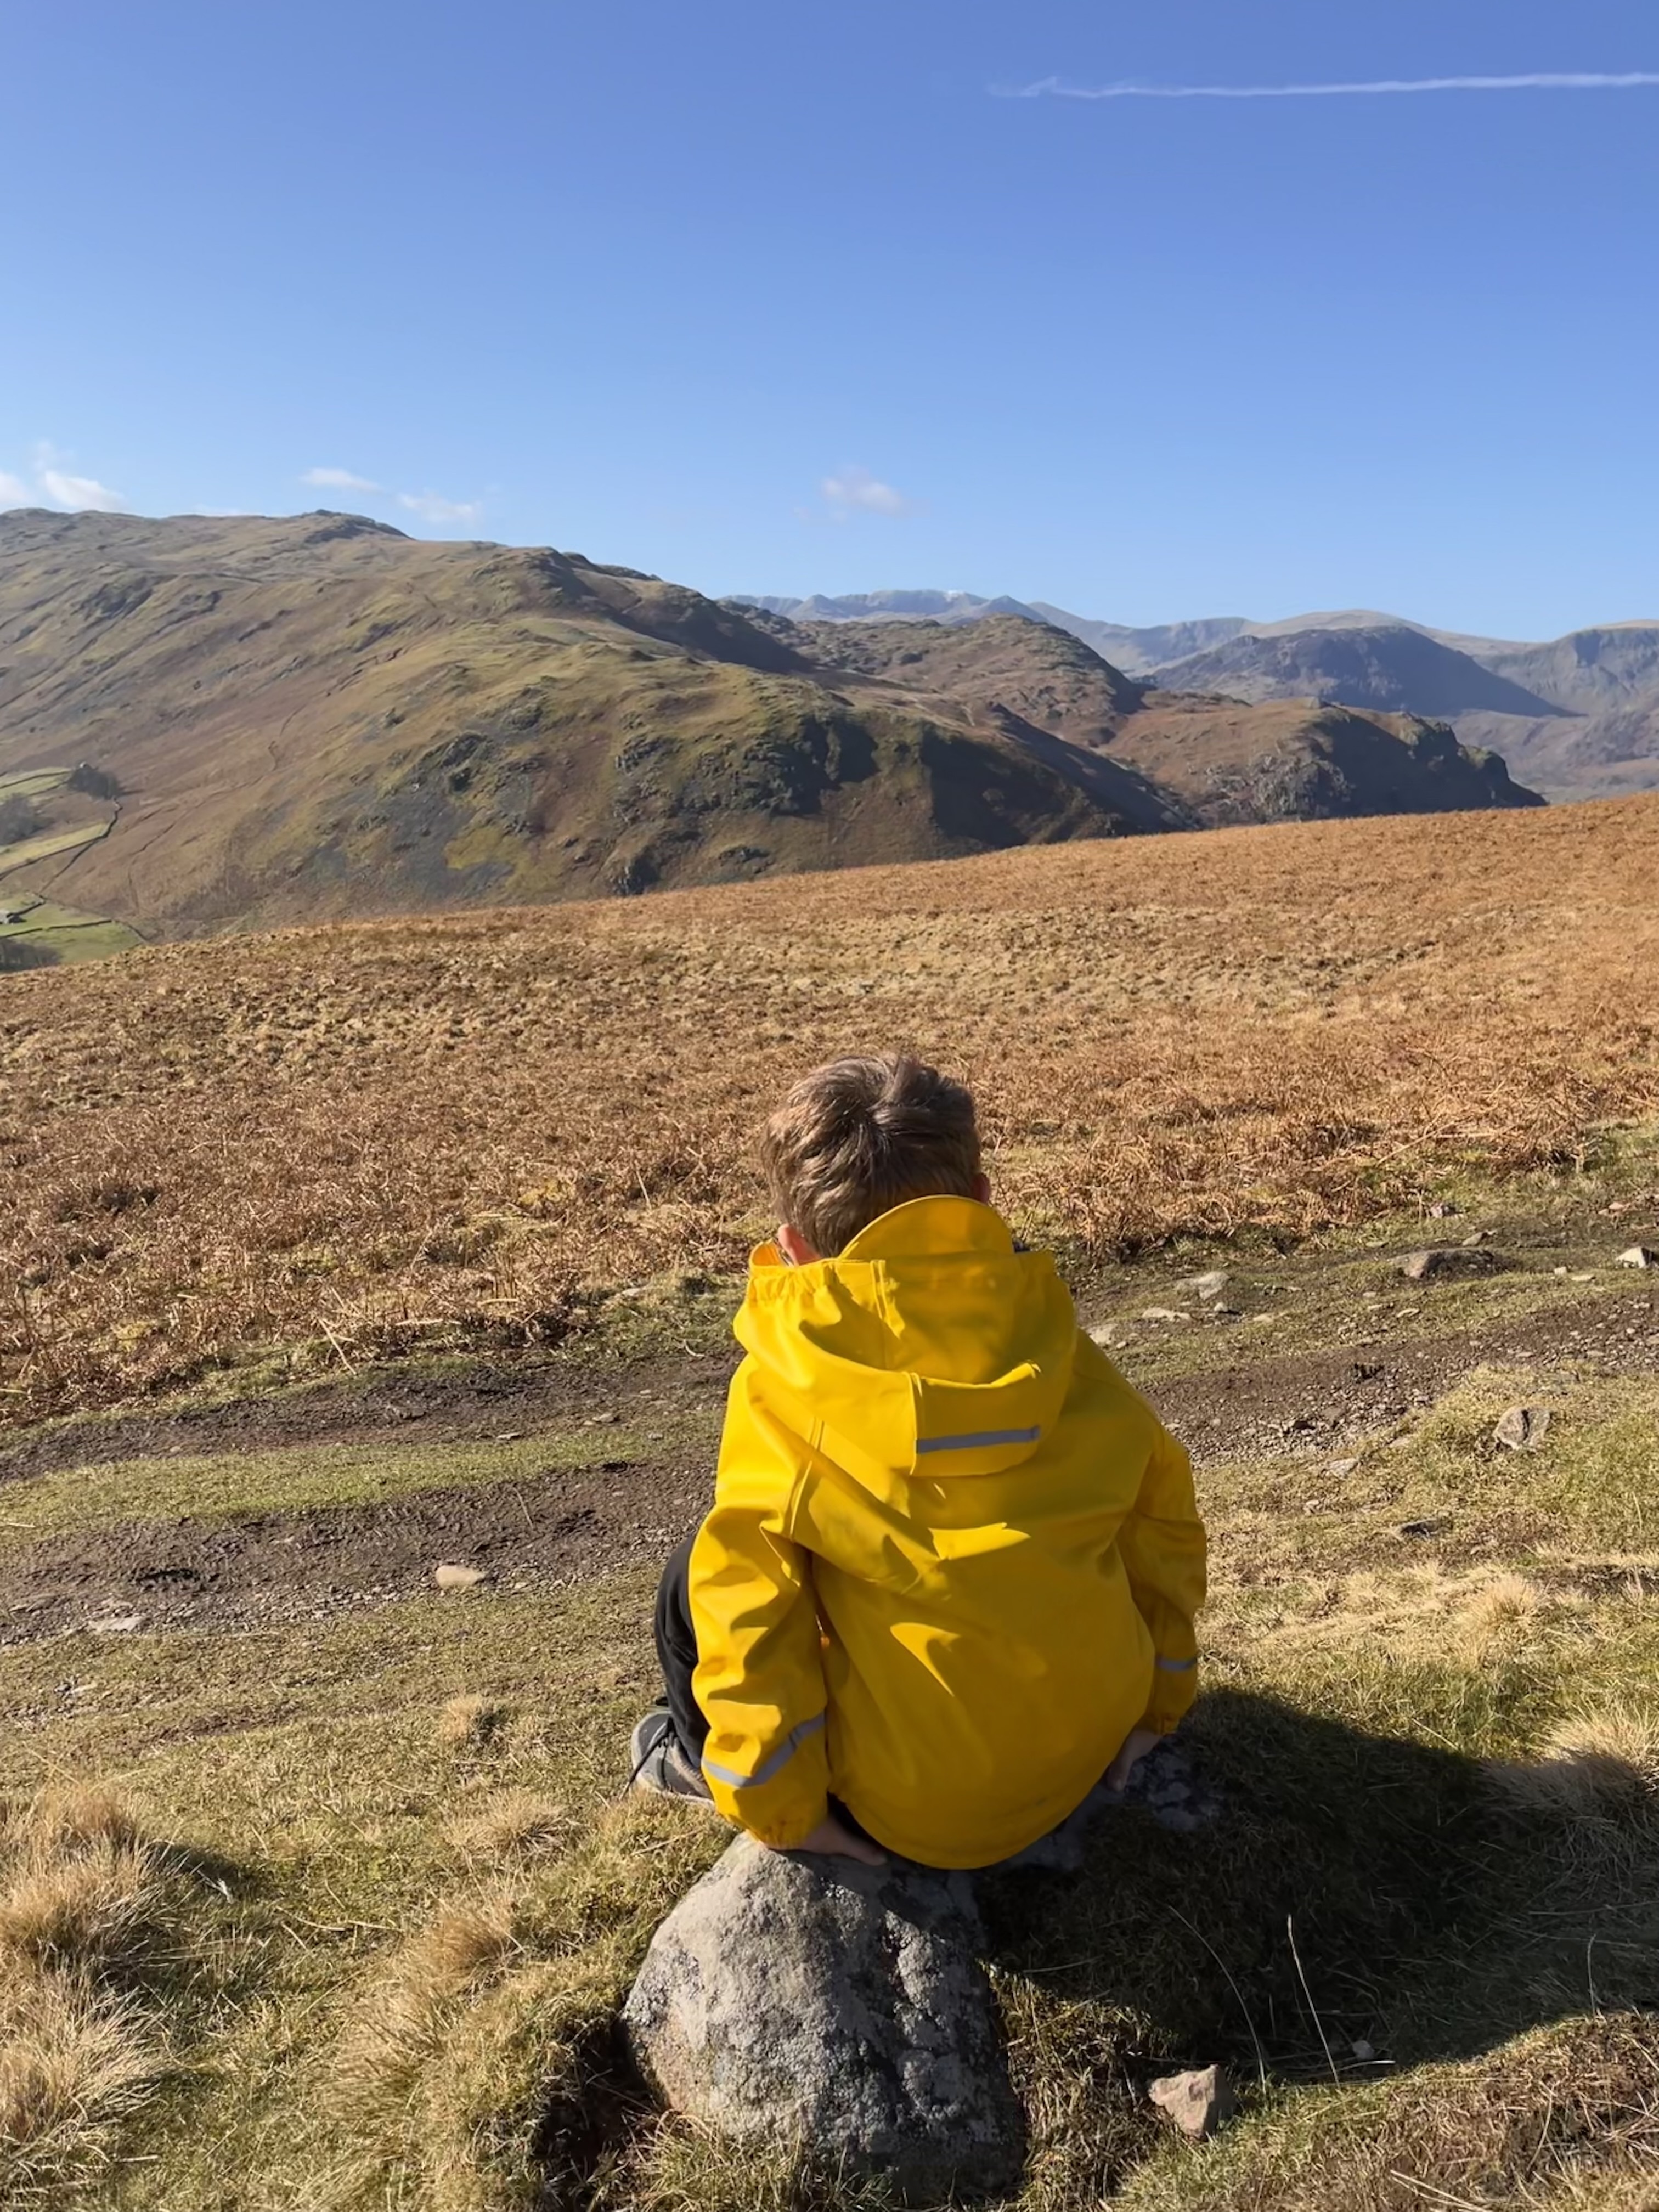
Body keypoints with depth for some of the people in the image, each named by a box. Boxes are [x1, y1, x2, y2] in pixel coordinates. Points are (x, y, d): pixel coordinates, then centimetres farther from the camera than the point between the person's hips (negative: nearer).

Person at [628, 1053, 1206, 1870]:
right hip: (1091, 1751, 4)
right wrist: (1157, 1702, 18)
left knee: (695, 1588, 12)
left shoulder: (777, 1389, -13)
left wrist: (778, 1808, -4)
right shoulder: (1053, 1342, -3)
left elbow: (747, 1601, -15)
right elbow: (1164, 1510, 6)